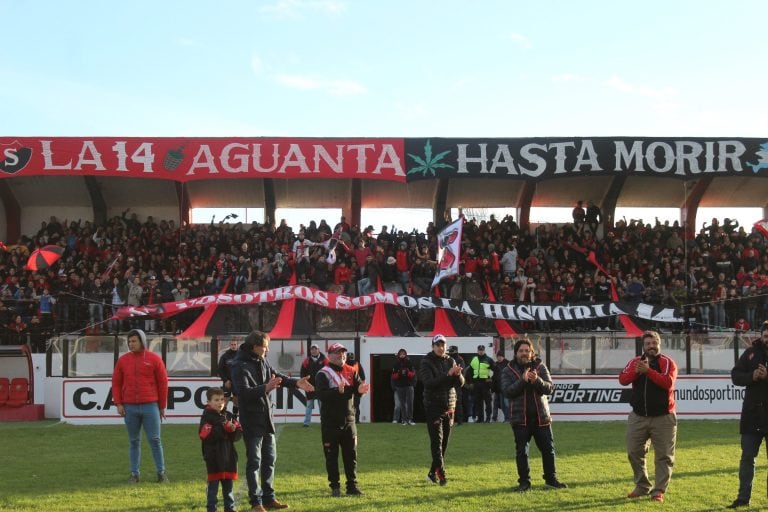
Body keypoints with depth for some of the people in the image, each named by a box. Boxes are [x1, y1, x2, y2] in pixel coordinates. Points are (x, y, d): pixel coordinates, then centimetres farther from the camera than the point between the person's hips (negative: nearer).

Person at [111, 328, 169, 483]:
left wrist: (162, 406, 3)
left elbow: (163, 383, 4)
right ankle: (134, 473, 14)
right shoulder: (123, 360, 8)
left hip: (150, 406, -2)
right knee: (133, 441, 8)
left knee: (155, 440, 0)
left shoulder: (154, 359, 1)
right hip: (130, 408, 2)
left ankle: (161, 472, 7)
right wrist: (118, 403, 1)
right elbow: (116, 383, 11)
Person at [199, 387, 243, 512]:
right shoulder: (207, 417, -9)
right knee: (213, 485, 1)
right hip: (213, 458, -5)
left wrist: (233, 430, -18)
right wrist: (225, 429, -21)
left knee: (228, 485, 14)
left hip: (229, 456, 5)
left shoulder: (228, 415, 9)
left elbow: (238, 433, 5)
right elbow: (206, 435, -22)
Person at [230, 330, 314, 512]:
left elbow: (277, 376, 17)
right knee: (254, 461, -4)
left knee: (269, 458, 14)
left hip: (267, 418, 8)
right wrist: (265, 388, -41)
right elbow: (243, 392, -28)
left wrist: (296, 383, 1)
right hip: (251, 420, -8)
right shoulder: (240, 366, -17)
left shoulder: (262, 361, 8)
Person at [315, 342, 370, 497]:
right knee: (331, 455, 3)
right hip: (330, 422, -5)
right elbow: (322, 394, -22)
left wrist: (361, 389, -25)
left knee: (351, 455, 9)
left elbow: (359, 385, -1)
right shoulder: (323, 374, -8)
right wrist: (338, 391, -38)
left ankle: (352, 486, 17)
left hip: (348, 420, 5)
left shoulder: (351, 371, 9)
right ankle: (334, 487, 11)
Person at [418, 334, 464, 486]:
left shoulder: (450, 361, 8)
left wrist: (458, 374, -20)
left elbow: (460, 383, 3)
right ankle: (441, 473, -16)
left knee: (444, 442, 9)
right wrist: (448, 374, -29)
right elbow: (429, 382, -20)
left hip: (449, 408, 5)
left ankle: (432, 473, 20)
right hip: (433, 407, -5)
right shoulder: (426, 363, -6)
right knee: (437, 441, -12)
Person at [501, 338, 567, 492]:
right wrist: (523, 380, -26)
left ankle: (551, 479, 20)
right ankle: (524, 482, 11)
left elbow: (550, 388, -5)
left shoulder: (540, 367, 3)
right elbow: (506, 391, -13)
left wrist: (537, 380, -25)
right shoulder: (508, 370, 0)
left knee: (548, 449, 6)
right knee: (521, 451, 1)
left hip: (541, 416, 2)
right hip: (520, 418, -1)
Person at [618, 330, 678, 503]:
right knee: (634, 453, 7)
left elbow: (668, 382, -21)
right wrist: (636, 370, -22)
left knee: (664, 456, -2)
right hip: (638, 417, 4)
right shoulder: (635, 362, 8)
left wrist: (648, 370, -27)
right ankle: (642, 486, 21)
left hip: (663, 418, -4)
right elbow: (622, 380, -6)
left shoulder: (668, 362, -4)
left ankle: (659, 491, 4)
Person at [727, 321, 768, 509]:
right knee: (747, 457, 7)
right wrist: (752, 376, -16)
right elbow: (735, 375, 2)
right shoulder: (752, 352, 5)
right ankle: (743, 497, 13)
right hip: (752, 414, 3)